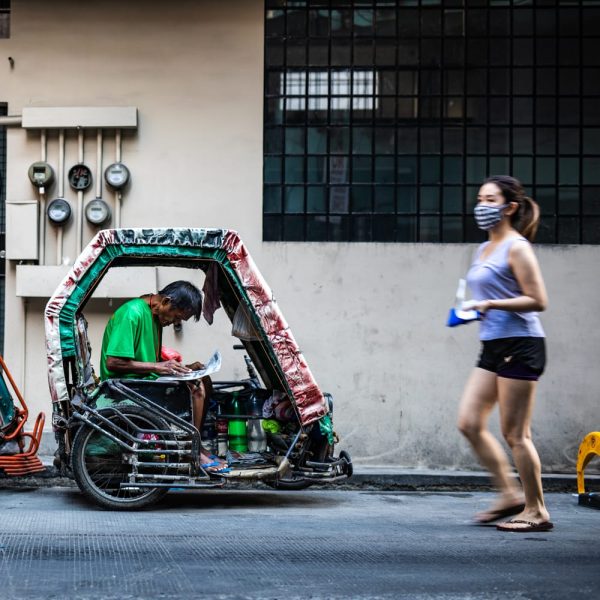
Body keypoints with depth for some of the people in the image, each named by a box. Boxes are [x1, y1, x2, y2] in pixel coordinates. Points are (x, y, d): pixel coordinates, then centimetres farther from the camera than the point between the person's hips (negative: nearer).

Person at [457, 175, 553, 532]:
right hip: (493, 346, 9)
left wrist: (492, 304, -20)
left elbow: (538, 301, -15)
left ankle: (536, 511, 6)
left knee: (515, 434, -5)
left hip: (520, 346, -9)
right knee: (470, 423, 6)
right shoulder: (486, 249, 16)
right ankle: (510, 494, 15)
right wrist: (472, 309, 8)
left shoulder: (516, 248, -10)